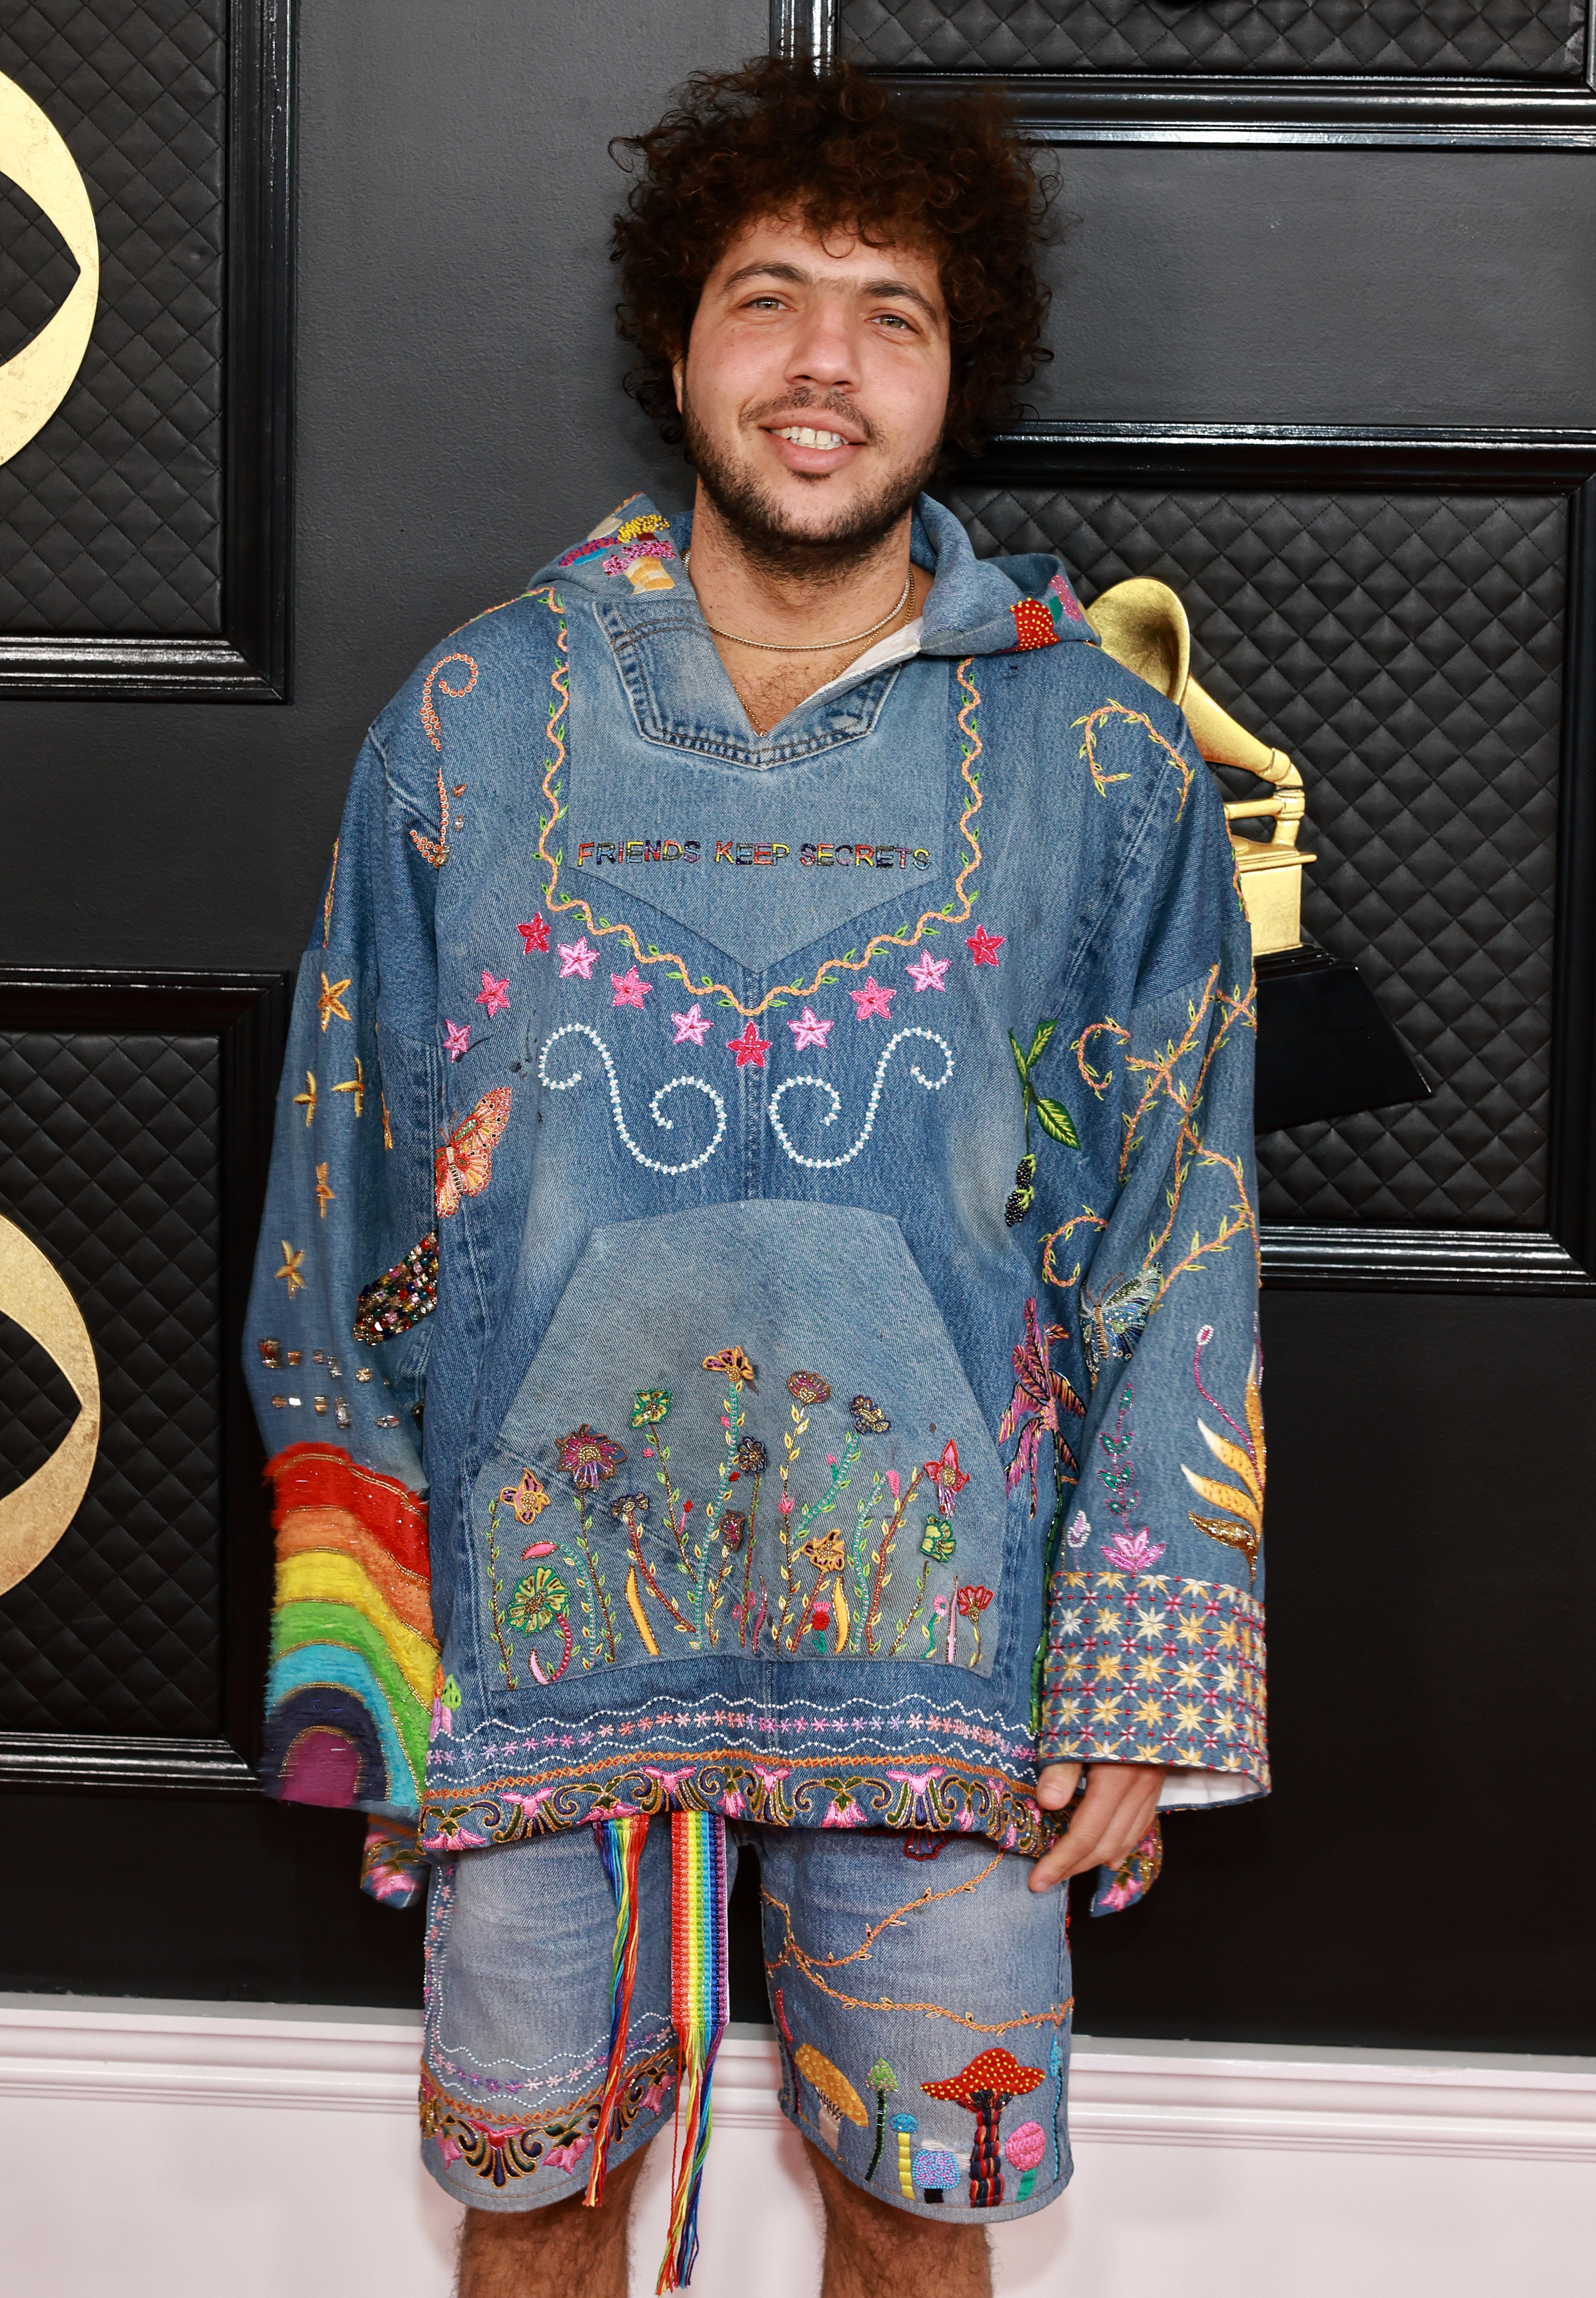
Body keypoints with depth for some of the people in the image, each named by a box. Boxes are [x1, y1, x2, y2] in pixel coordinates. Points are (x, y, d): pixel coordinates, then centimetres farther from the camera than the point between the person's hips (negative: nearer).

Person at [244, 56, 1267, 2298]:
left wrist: (1146, 1681, -4)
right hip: (536, 1619, 1)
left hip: (936, 1633, 0)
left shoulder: (1099, 755, -2)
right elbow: (343, 1204, 4)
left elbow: (1180, 1251, -1)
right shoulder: (474, 716, 0)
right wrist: (342, 1646, 3)